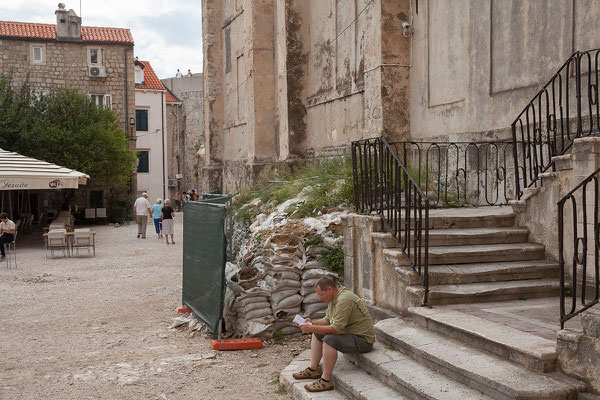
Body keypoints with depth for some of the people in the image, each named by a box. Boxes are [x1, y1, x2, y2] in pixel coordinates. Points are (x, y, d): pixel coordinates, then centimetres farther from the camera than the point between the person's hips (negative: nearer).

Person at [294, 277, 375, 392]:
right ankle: (313, 370, 10)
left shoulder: (344, 300, -26)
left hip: (363, 340, -11)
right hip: (348, 332, 11)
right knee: (317, 333, 12)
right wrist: (312, 323, 0)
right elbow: (328, 320, 16)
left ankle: (326, 381, -22)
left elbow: (336, 329, -29)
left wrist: (311, 328, -26)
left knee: (329, 339, -30)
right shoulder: (333, 298, 6)